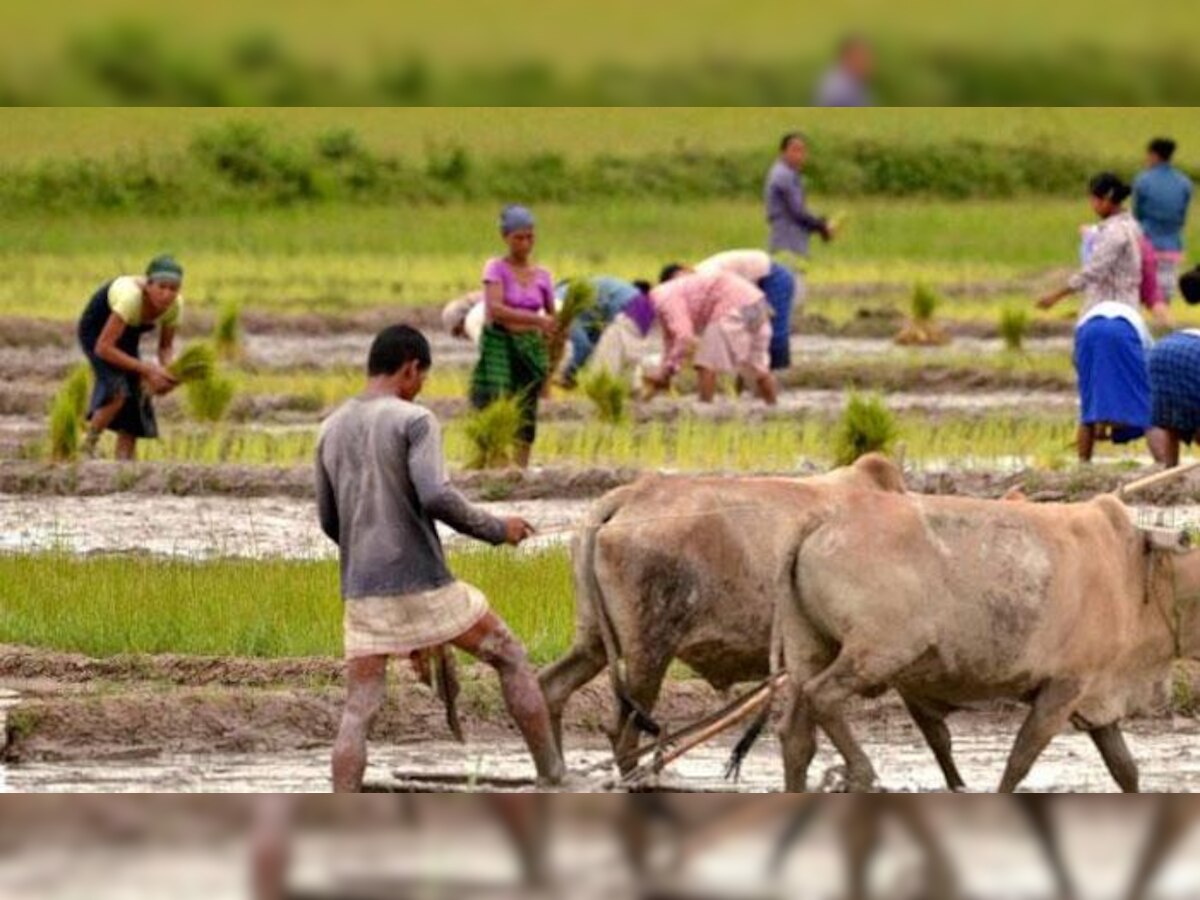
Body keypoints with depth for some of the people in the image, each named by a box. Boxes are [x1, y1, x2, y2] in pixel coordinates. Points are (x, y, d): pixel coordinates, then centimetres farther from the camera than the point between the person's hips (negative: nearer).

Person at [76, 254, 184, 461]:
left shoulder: (175, 305, -21)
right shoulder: (131, 297, -41)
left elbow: (166, 346, -4)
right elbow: (103, 348, -38)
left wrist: (167, 373, -26)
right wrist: (147, 370, -38)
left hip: (128, 336, 7)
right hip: (96, 330, -7)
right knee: (118, 391, -26)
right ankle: (88, 449, -9)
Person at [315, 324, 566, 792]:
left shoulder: (332, 432, 11)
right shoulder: (413, 421, -7)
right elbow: (436, 497, -20)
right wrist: (495, 530, -6)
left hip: (362, 592, 4)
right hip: (424, 585, -4)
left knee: (358, 713, 2)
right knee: (511, 659, 13)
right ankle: (553, 779, 14)